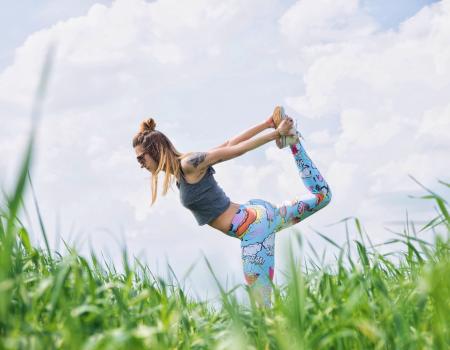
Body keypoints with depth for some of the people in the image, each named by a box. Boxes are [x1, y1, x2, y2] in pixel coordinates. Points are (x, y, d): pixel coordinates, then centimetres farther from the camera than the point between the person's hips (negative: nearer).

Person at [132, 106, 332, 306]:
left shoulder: (188, 164, -16)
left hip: (252, 227, -10)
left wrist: (277, 133, -9)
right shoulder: (180, 170, 10)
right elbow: (230, 145, 12)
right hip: (255, 214, 10)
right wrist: (267, 124, 14)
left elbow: (234, 150, -13)